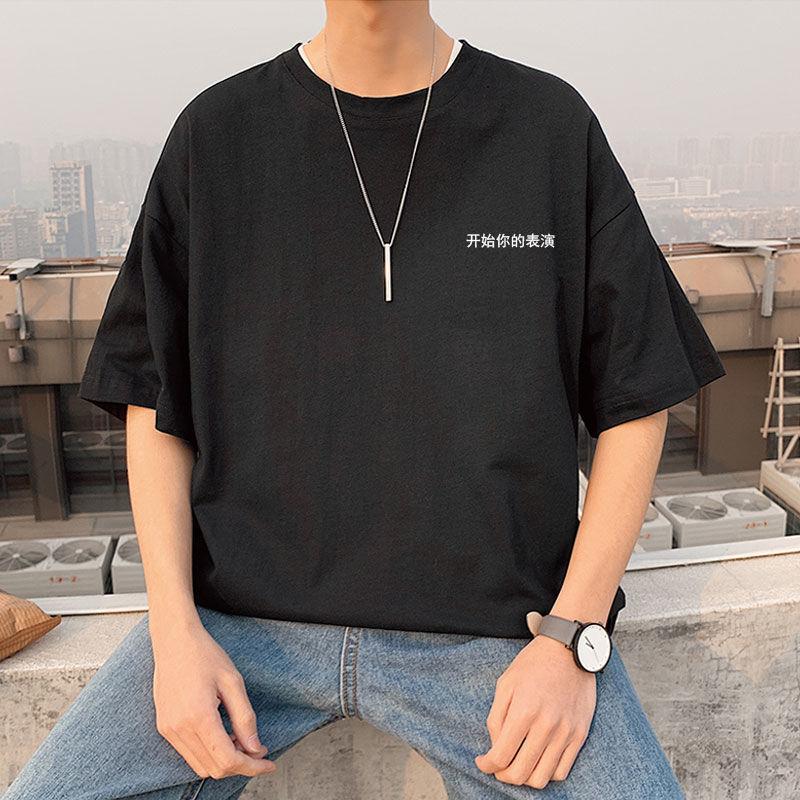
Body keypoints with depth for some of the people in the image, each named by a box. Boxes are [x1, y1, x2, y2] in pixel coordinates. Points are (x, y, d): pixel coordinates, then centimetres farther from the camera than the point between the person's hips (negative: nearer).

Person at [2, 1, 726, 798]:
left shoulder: (554, 124, 2)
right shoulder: (214, 132, 5)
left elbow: (635, 402, 3)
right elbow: (152, 400, 8)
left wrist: (571, 639, -6)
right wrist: (176, 628, -4)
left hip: (498, 616, 0)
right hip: (247, 610, 2)